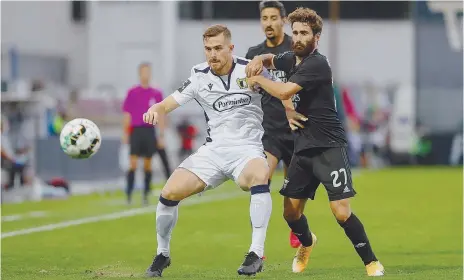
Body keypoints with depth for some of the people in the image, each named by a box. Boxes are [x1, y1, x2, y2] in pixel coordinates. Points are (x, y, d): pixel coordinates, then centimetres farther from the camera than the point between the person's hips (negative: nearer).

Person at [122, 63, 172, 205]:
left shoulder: (157, 94, 7)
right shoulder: (132, 93, 4)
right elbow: (127, 115, 6)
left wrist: (161, 135, 3)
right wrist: (125, 134, 0)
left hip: (150, 132, 2)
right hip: (136, 131, -1)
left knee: (148, 164, 4)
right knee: (133, 163, -10)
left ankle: (146, 194, 10)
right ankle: (129, 194, -11)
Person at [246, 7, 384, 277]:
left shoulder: (317, 64, -16)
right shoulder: (292, 59, 9)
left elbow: (284, 92, -24)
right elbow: (270, 59, 29)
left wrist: (258, 79, -8)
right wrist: (258, 60, 5)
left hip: (329, 148, -8)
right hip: (303, 148, 8)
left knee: (341, 212, -16)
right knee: (291, 213, 11)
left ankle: (372, 262, -2)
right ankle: (307, 243, 43)